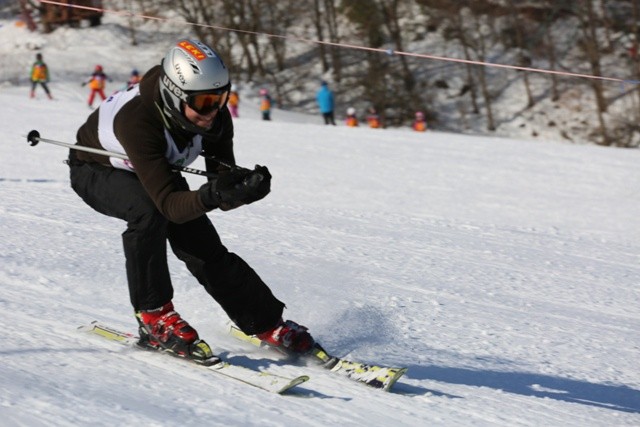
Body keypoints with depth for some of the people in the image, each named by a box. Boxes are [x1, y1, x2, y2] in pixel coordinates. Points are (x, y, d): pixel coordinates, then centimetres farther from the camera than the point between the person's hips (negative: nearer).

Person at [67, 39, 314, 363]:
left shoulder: (214, 118, -26)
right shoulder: (136, 119, -43)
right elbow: (169, 203, -46)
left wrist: (244, 184, -45)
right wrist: (212, 195, -63)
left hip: (158, 168, 4)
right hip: (97, 170, -4)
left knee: (206, 250, -9)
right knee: (148, 211, -34)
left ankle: (268, 325, 4)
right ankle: (153, 317, -20)